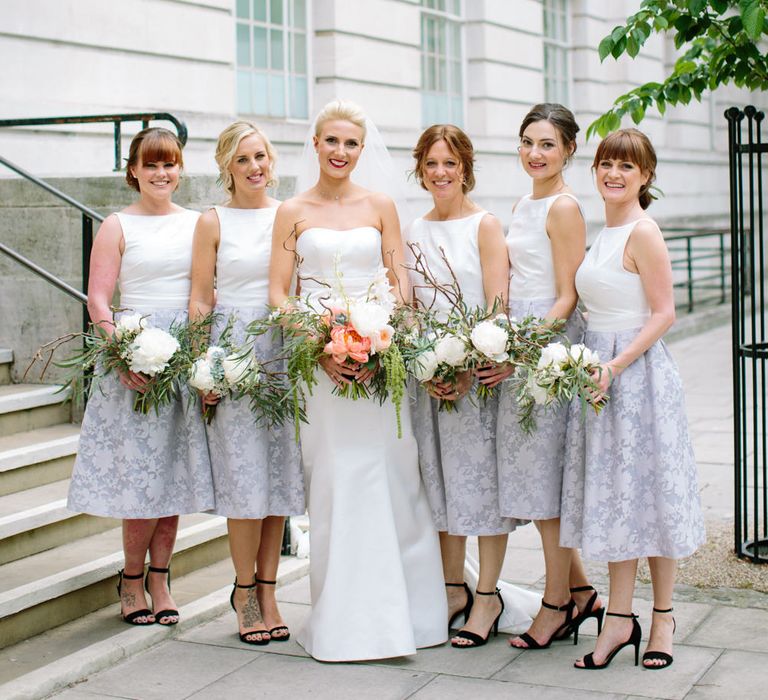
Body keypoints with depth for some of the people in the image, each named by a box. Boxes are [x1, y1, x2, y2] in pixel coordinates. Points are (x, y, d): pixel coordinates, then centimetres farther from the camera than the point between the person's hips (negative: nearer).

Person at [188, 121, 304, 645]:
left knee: (280, 470, 3)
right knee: (244, 474, -4)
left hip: (284, 348, 2)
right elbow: (199, 300, 2)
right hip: (233, 349, -2)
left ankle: (267, 591, 12)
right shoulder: (214, 222, 3)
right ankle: (245, 590, 8)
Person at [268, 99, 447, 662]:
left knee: (386, 476, -1)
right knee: (333, 482, 0)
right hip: (317, 360, 0)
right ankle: (342, 619, 9)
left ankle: (395, 610, 10)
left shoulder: (380, 207, 8)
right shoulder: (293, 212, 6)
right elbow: (278, 292, 2)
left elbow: (401, 283, 6)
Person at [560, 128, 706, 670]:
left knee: (647, 490, 1)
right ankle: (620, 620, 15)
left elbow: (663, 314, -15)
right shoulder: (605, 234, 13)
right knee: (613, 496, 9)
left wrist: (615, 366, -22)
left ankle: (663, 616, 15)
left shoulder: (643, 232, -11)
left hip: (639, 371, -8)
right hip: (600, 371, 8)